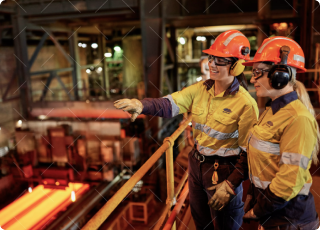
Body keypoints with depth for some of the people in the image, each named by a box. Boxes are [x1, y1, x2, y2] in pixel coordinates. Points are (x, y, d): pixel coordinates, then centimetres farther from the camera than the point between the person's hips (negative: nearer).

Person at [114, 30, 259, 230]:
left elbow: (249, 153, -16)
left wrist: (231, 184, -19)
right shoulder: (201, 89, -4)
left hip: (223, 171, -5)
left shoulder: (245, 103, -20)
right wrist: (141, 105, -34)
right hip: (197, 164, 6)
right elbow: (170, 104, -16)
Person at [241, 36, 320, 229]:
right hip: (265, 200, 8)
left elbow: (290, 180, -23)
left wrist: (258, 210, -12)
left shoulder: (298, 119, -22)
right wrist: (252, 196, 9)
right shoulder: (273, 110, 6)